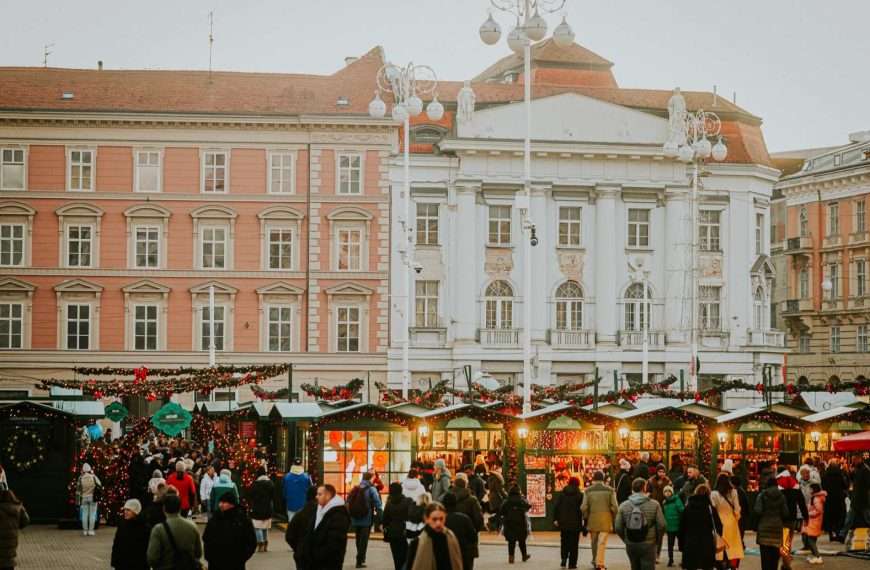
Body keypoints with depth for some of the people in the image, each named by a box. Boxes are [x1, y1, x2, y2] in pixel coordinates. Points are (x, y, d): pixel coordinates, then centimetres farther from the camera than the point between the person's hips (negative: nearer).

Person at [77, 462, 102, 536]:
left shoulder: (80, 479, -4)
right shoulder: (94, 477, -6)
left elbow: (78, 490, -3)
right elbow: (100, 486, -1)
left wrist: (78, 501, 3)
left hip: (84, 498, 1)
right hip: (93, 497, -1)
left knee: (84, 514, 6)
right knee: (92, 514, 3)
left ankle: (85, 531, 6)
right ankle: (90, 530, -1)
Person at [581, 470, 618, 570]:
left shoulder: (588, 490, 0)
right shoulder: (609, 490, -2)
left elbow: (584, 507, -4)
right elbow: (614, 506, -5)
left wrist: (585, 518, 10)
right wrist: (615, 518, 8)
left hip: (592, 520, 2)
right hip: (605, 520, -2)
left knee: (594, 542, 17)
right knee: (602, 542, -4)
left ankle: (595, 561, 31)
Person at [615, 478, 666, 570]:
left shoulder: (624, 505, -2)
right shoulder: (654, 505, -8)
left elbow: (618, 527, -2)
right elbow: (661, 525, -9)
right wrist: (657, 539, 9)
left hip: (630, 545, 3)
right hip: (648, 545, -3)